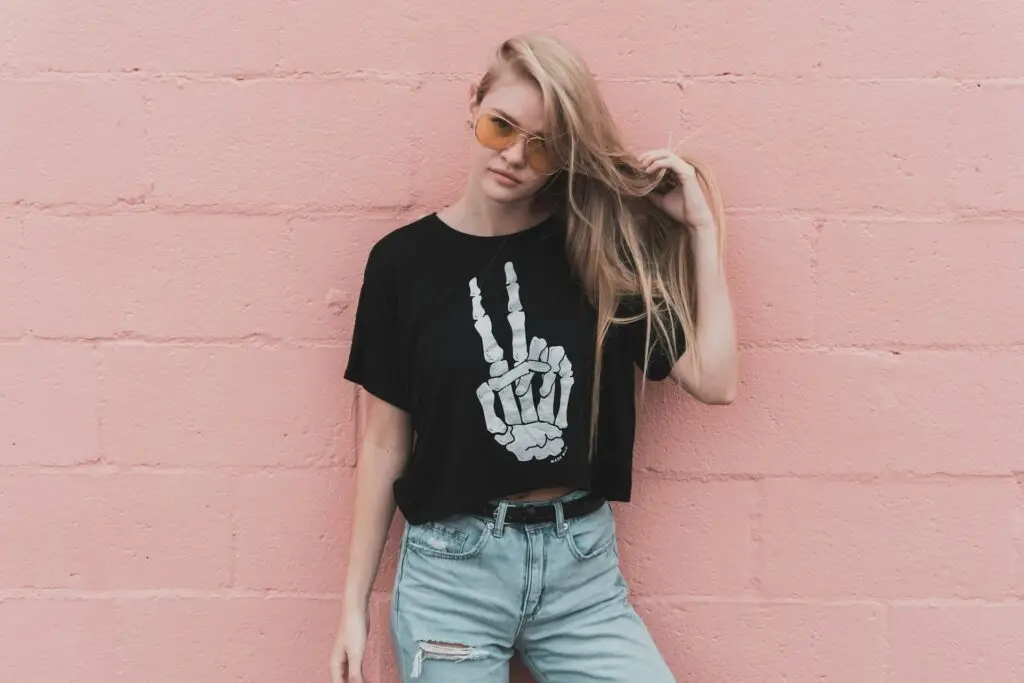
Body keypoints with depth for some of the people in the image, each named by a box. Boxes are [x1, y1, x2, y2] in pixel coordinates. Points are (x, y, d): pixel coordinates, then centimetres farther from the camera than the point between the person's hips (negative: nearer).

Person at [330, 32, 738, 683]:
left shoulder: (602, 249, 0)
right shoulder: (405, 259, -3)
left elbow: (715, 380, -5)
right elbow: (385, 442, 2)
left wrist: (700, 225, -6)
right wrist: (356, 602, 3)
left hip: (582, 564, 1)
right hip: (451, 569, -1)